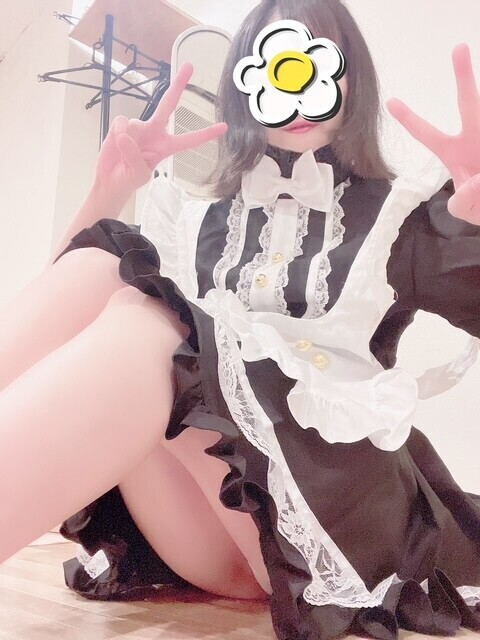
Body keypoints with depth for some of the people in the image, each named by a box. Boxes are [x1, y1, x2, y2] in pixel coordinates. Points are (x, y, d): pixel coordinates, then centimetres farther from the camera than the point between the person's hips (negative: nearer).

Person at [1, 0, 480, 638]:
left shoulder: (401, 215, 10)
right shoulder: (199, 219, 17)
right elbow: (67, 313, 12)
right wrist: (107, 194, -4)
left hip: (318, 509, -2)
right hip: (190, 519, 3)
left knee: (142, 326, -27)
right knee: (98, 268, -17)